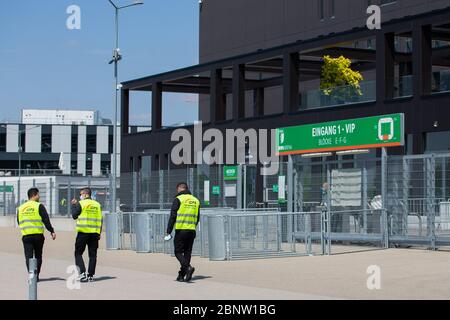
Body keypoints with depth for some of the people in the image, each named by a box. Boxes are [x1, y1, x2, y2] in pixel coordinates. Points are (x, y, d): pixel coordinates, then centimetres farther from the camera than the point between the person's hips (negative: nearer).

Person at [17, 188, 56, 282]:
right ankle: (36, 275, 14)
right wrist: (52, 231, -6)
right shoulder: (39, 206, -5)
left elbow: (19, 222, 18)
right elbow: (46, 220, -10)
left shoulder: (20, 208, 10)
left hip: (26, 235, 2)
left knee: (28, 257, 2)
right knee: (38, 256, 12)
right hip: (38, 235, -2)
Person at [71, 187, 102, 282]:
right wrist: (99, 233, 14)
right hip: (94, 233, 4)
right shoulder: (97, 205, 9)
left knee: (78, 253, 4)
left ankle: (82, 272, -10)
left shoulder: (81, 204, -5)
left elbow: (74, 216, 0)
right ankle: (91, 275, 7)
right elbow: (100, 220, 9)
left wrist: (74, 205, 12)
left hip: (83, 232, -4)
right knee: (92, 255, 8)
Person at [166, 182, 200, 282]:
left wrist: (169, 231, -6)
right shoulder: (196, 200, 13)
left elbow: (173, 216, -9)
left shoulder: (178, 199, -5)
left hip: (181, 230, -5)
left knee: (178, 252, 1)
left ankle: (188, 267, -22)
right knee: (187, 252, 9)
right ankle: (181, 275, 11)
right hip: (192, 231, 5)